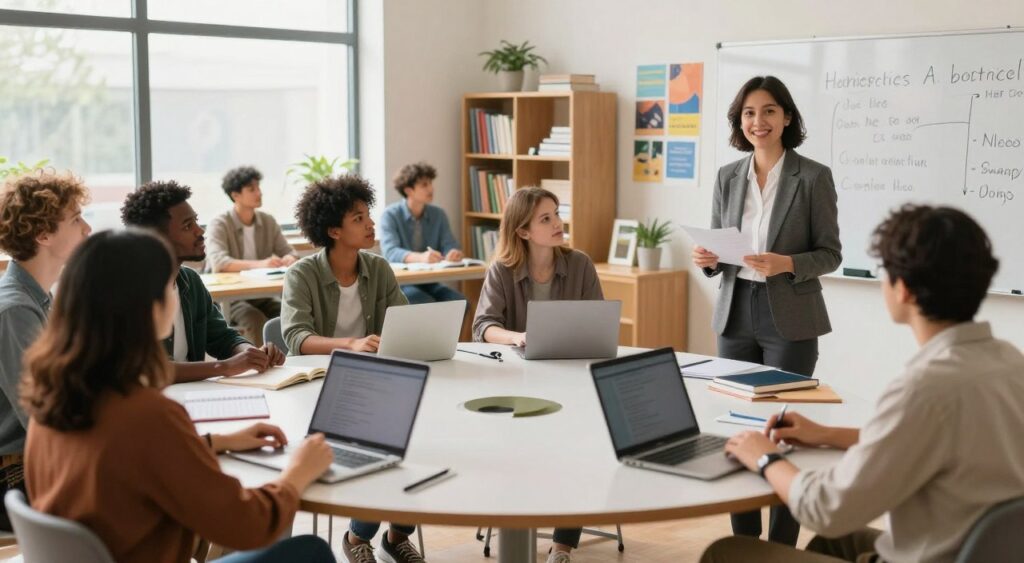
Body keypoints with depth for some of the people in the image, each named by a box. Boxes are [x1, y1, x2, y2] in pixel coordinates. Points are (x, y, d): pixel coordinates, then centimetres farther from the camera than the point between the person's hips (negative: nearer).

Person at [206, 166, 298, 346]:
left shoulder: (268, 221, 9)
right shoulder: (220, 224, -8)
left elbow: (289, 252, 8)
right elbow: (218, 263, -23)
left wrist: (289, 259, -19)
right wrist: (260, 264, -36)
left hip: (261, 296, 5)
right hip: (229, 297, -5)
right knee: (256, 320, -33)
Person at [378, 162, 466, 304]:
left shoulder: (438, 215, 7)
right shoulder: (390, 215, -8)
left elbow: (449, 245, -2)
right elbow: (390, 252, -22)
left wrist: (453, 253, -29)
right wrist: (420, 257, -42)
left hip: (429, 282, 5)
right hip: (400, 283, -4)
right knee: (429, 306, -33)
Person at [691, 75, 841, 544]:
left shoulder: (813, 176, -6)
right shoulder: (727, 176, 7)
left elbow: (830, 254, -5)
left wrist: (786, 264, -22)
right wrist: (708, 259, -10)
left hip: (790, 319, -4)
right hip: (736, 314, 4)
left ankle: (782, 545, 12)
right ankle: (742, 539, 22)